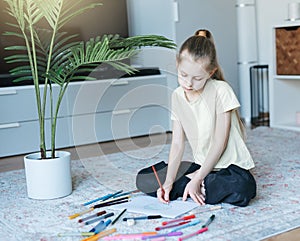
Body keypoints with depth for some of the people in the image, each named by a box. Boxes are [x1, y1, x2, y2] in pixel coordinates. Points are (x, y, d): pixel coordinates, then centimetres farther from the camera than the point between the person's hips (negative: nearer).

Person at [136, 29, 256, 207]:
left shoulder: (221, 91, -17)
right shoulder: (177, 96, 0)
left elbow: (219, 143, -16)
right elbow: (178, 143, -3)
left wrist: (197, 180, -19)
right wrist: (168, 182, -15)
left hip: (230, 165, -5)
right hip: (201, 164, 5)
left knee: (243, 188, -39)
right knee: (144, 180, -6)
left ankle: (200, 184, -11)